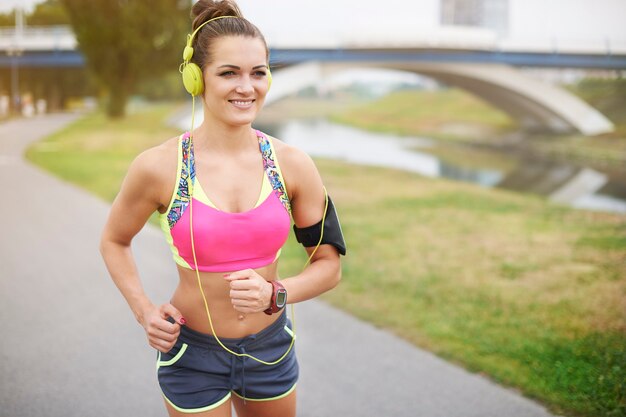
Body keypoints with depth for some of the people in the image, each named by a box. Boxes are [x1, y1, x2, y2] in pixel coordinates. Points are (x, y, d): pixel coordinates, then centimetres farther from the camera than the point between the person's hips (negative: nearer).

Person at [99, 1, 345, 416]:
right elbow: (114, 241, 4)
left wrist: (275, 294, -19)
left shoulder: (293, 165, -9)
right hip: (193, 353, -2)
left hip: (271, 347, 3)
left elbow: (329, 265, -1)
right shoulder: (158, 167, -14)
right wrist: (144, 310, -10)